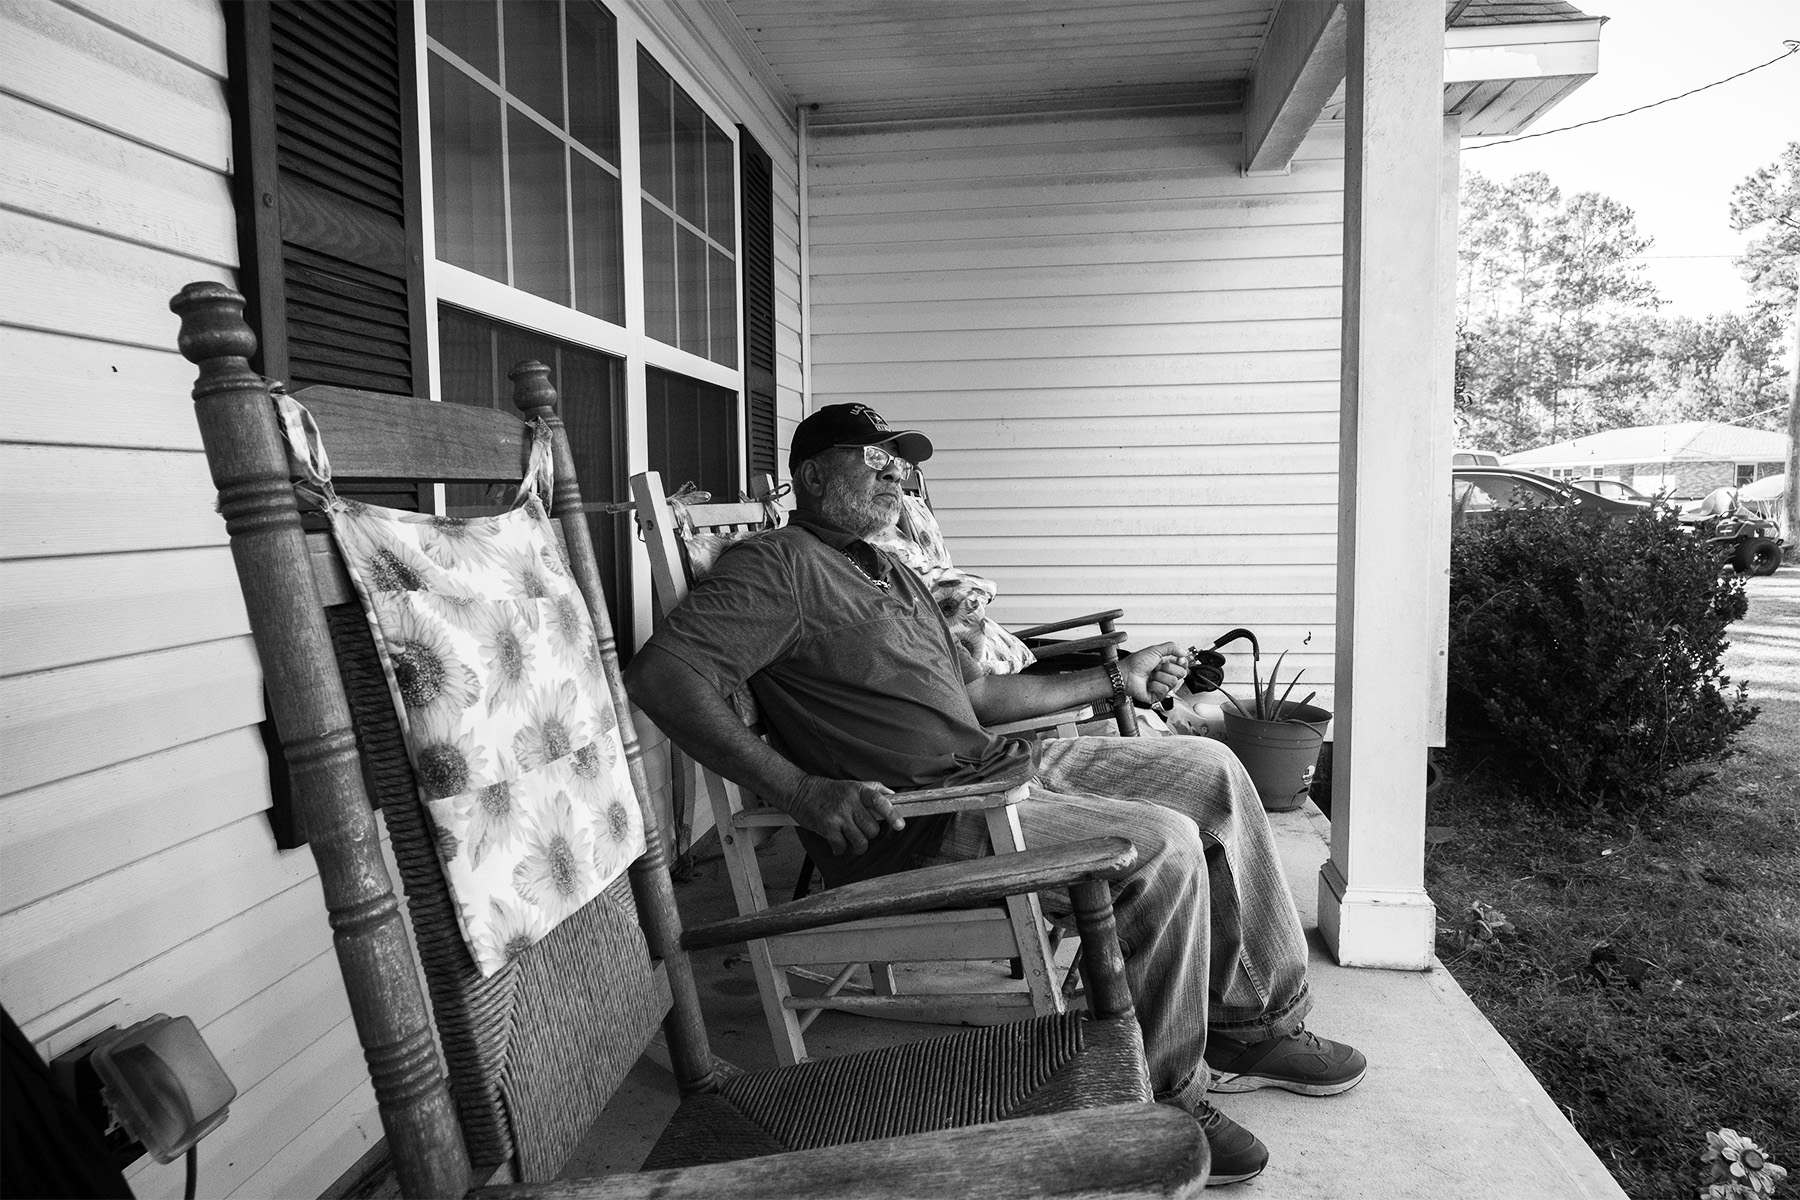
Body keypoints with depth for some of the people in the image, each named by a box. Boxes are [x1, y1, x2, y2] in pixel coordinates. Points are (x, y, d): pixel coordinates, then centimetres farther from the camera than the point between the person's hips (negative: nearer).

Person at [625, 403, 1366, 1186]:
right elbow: (661, 673, -22)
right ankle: (1156, 1094, -2)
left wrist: (1116, 678, 28)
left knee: (1211, 770, 9)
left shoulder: (893, 576, 24)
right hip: (916, 824, -10)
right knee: (1161, 845, -23)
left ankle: (1259, 1025, 17)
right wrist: (799, 789, -29)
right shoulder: (780, 565, -8)